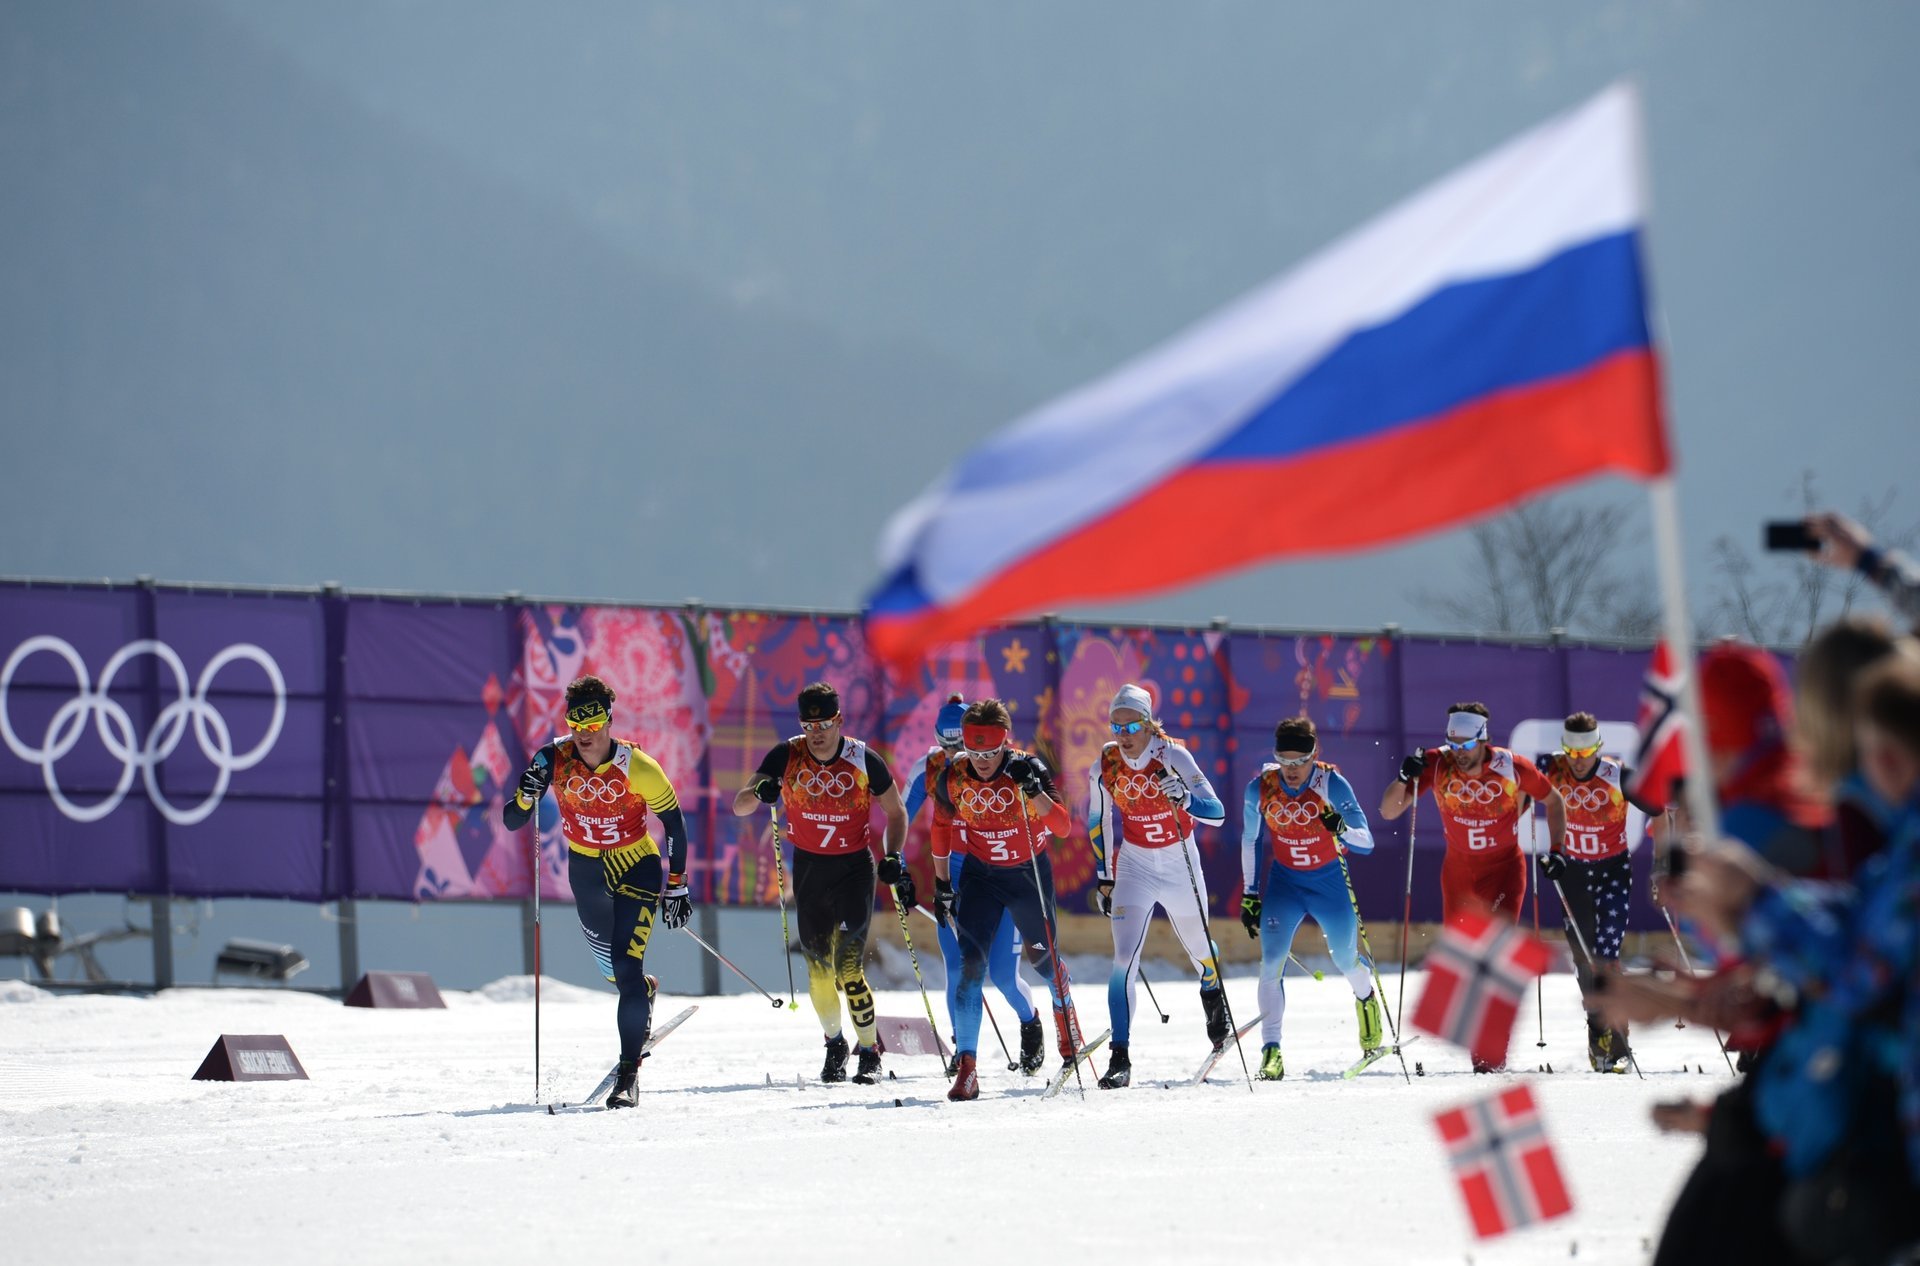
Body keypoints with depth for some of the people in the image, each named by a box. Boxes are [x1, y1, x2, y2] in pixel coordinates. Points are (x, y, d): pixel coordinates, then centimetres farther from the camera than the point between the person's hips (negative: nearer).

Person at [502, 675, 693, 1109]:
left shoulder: (639, 769, -23)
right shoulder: (554, 760, -17)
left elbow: (673, 822, -8)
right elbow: (512, 820, -13)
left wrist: (676, 888, -6)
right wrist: (527, 795, -36)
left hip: (638, 868, -4)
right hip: (585, 870, 4)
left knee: (627, 967, -18)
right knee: (611, 968, 19)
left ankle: (628, 1073, -15)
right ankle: (643, 990, 55)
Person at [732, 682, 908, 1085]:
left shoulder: (864, 761, -12)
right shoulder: (786, 757, -10)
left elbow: (896, 813, 3)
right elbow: (739, 807, -14)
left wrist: (893, 859, -10)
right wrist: (760, 792, -36)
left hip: (855, 869, -2)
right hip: (808, 868, 3)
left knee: (848, 966, -15)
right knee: (818, 967, 6)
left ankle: (869, 1052, -3)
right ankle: (834, 1046, 28)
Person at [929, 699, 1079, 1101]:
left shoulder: (1028, 769, -21)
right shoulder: (953, 778, -15)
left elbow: (1063, 827, -27)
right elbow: (941, 826, 4)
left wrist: (1034, 792, -43)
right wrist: (941, 883, 7)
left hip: (1029, 872, -1)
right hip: (980, 874, 1)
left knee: (1042, 956, 14)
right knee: (971, 963, -14)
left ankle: (1065, 1012, 49)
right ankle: (967, 1068, -18)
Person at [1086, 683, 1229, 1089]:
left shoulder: (1173, 757, -19)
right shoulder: (1104, 767, -11)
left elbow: (1217, 813, -24)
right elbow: (1098, 823, 6)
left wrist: (1185, 797, -44)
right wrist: (1105, 877, 8)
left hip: (1180, 866, -1)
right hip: (1133, 866, 1)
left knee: (1198, 948, 19)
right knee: (1125, 958, -15)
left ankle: (1213, 998, 54)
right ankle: (1120, 1057, -16)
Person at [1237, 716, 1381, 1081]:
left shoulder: (1333, 784, -21)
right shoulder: (1260, 787, -14)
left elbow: (1366, 843, -20)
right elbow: (1250, 841, 3)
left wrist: (1342, 831, -42)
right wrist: (1249, 895, 4)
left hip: (1330, 882, -1)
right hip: (1284, 882, 1)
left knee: (1347, 961, 12)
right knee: (1272, 961, -18)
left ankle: (1366, 999, 48)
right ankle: (1271, 1051, -16)